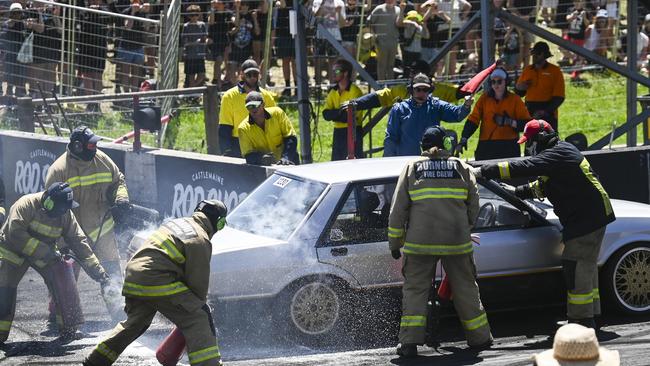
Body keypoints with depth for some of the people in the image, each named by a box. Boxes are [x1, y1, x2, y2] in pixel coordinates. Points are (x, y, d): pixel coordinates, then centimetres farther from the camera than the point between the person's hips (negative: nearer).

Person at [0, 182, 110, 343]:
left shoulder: (65, 215, -11)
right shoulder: (26, 205, -27)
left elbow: (79, 243, -9)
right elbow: (15, 233, -36)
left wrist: (100, 274, -15)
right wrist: (44, 252, -38)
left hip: (45, 255, 4)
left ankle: (69, 329, 0)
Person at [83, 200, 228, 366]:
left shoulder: (178, 222, 21)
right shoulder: (200, 241, -5)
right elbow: (198, 280, -5)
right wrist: (201, 302, 12)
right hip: (158, 282, -8)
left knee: (135, 323, 26)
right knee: (197, 319, -5)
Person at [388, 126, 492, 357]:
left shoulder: (412, 168, 7)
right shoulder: (461, 167, 9)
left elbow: (398, 208, 4)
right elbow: (473, 205, 11)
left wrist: (395, 243, 11)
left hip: (420, 243, -1)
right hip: (457, 242, 1)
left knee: (415, 289, 5)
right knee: (465, 288, 14)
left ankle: (409, 342, -5)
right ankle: (479, 337, 24)